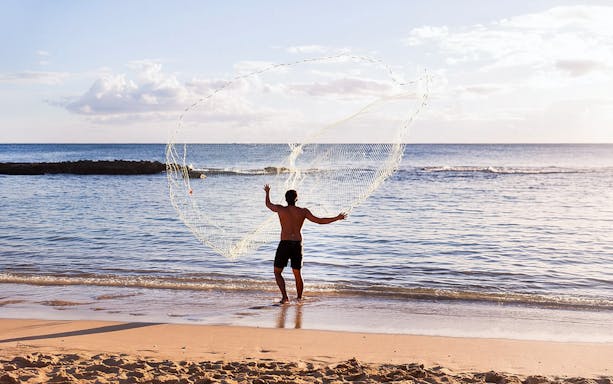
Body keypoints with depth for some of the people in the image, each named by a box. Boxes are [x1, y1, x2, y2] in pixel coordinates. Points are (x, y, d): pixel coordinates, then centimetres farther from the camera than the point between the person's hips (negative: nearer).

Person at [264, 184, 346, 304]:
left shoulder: (281, 209, -2)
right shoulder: (303, 211, 2)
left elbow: (268, 204, 18)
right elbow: (319, 221, 2)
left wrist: (267, 192, 38)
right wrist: (337, 218, 11)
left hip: (285, 244, -3)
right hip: (298, 245, 3)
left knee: (277, 272, 6)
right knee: (297, 273, 16)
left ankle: (285, 297, -7)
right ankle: (299, 298, 23)